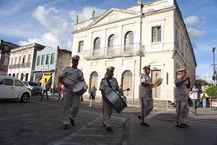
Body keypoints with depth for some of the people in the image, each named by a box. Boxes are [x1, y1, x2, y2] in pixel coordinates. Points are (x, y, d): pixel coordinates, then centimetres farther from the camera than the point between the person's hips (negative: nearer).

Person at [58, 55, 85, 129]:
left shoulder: (80, 71, 16)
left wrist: (81, 79, -3)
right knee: (66, 106, -1)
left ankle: (71, 117, 25)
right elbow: (60, 78, 7)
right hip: (67, 90, -2)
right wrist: (64, 83, -11)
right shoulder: (67, 69, 7)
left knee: (76, 106, -3)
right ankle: (66, 122, 10)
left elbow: (83, 81, 19)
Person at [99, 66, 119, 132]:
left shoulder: (115, 80, 6)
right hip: (106, 98, -4)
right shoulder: (103, 80, -5)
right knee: (106, 112, -4)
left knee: (110, 112, 11)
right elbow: (102, 90, -8)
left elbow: (117, 88, 13)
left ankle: (105, 123, 29)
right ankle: (108, 126, -3)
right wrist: (105, 98, -17)